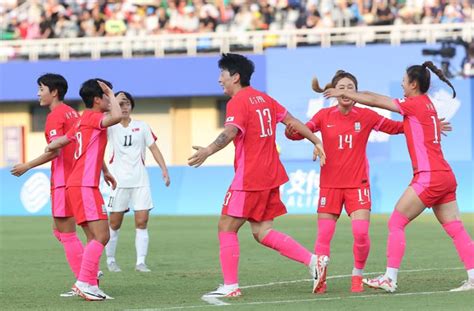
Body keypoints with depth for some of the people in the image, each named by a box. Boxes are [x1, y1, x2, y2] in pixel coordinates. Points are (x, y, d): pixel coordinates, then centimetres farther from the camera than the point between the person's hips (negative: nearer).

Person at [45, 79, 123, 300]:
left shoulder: (83, 121, 19)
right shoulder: (92, 118, -9)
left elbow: (61, 141, 29)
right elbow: (116, 117, -28)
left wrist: (50, 147, 49)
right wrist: (112, 94, -12)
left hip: (82, 185, 10)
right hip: (84, 186, -10)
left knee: (100, 237, 11)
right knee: (101, 236, -15)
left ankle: (87, 283, 9)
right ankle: (85, 282, -18)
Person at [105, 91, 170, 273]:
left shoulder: (142, 127, 9)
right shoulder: (111, 127, 5)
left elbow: (154, 148, 8)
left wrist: (164, 170, -1)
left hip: (140, 181, 1)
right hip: (119, 181, -1)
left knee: (142, 221, -7)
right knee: (114, 223, 1)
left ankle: (140, 262, -4)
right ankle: (110, 260, 15)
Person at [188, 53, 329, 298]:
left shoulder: (237, 102, -11)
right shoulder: (262, 98, 15)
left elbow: (231, 132, -29)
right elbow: (290, 120, 21)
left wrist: (208, 151, -44)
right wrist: (315, 141, 31)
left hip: (249, 177, -9)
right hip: (271, 175, 9)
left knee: (226, 227, -2)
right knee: (262, 232, 11)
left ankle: (230, 286, -5)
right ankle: (314, 261, 2)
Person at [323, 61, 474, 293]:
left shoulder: (416, 104, -8)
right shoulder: (426, 103, 17)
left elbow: (376, 101, -4)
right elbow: (380, 99, 21)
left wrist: (345, 93, 5)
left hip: (429, 177, -9)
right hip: (445, 176, 9)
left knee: (396, 223, -2)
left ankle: (390, 279, -5)